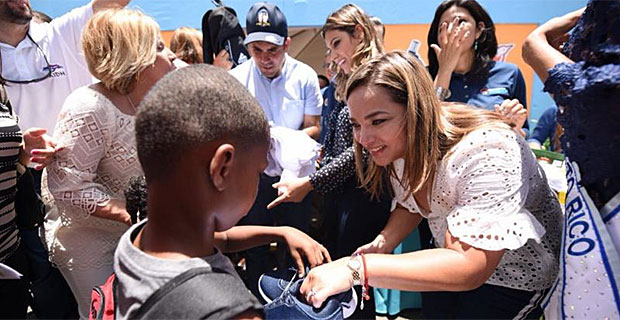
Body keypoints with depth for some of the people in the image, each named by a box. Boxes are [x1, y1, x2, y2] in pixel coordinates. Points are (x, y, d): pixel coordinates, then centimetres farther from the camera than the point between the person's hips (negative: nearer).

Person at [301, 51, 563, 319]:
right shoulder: (400, 145, -14)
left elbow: (470, 267, -41)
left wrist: (358, 268, -46)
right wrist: (382, 243, -17)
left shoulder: (487, 153, -36)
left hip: (514, 281, -5)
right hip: (454, 261, 6)